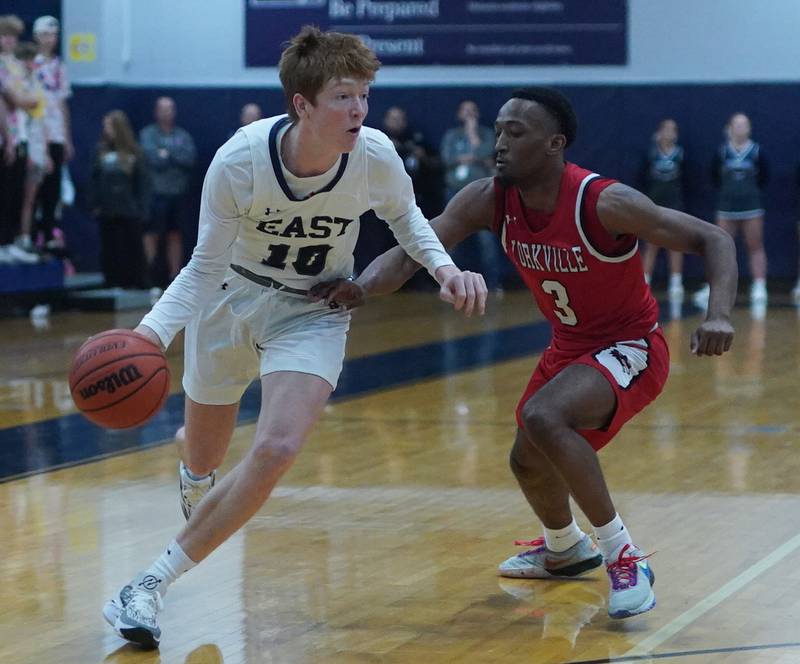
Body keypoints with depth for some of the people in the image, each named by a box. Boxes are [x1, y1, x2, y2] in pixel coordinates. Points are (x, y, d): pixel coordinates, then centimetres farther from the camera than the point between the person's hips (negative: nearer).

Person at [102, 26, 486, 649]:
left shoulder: (375, 156, -22)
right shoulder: (239, 161, -28)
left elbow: (405, 217, 2)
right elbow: (205, 266, -17)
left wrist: (445, 268, -15)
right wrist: (152, 331, -33)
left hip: (313, 313, 0)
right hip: (231, 299, 0)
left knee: (276, 451, -25)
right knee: (203, 459, 17)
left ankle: (151, 585, -13)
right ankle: (190, 461, 61)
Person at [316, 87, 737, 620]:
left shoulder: (604, 203, -29)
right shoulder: (489, 200, -13)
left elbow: (713, 239, -24)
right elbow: (409, 253, -18)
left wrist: (719, 314, -41)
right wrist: (364, 286, -40)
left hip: (630, 348, -8)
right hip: (570, 347, 8)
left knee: (542, 417, -32)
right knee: (528, 461, 20)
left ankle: (624, 556, -20)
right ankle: (565, 549, 53)